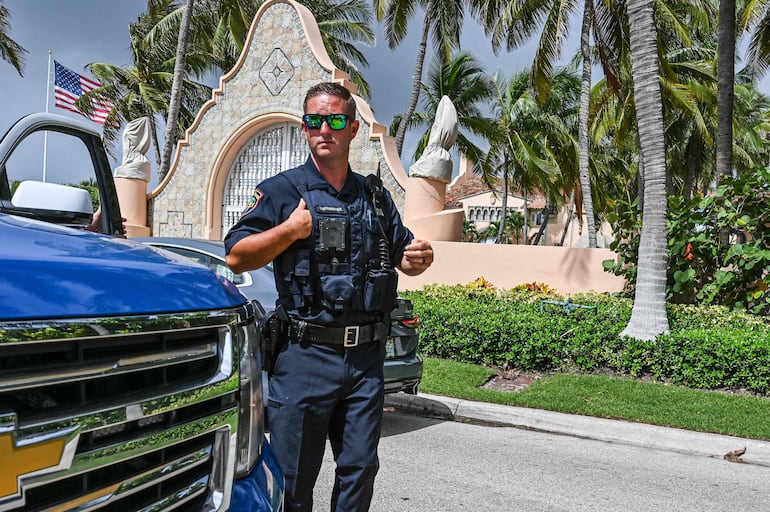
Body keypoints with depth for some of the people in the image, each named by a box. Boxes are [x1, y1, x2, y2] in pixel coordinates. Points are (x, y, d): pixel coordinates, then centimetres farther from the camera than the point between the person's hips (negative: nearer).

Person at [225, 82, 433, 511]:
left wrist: (420, 258, -3)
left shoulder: (376, 196, 14)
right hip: (306, 354, -4)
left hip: (367, 357, 4)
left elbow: (404, 257, 20)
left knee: (360, 470, 13)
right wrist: (290, 229, -15)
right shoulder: (282, 190, 1)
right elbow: (236, 258, -4)